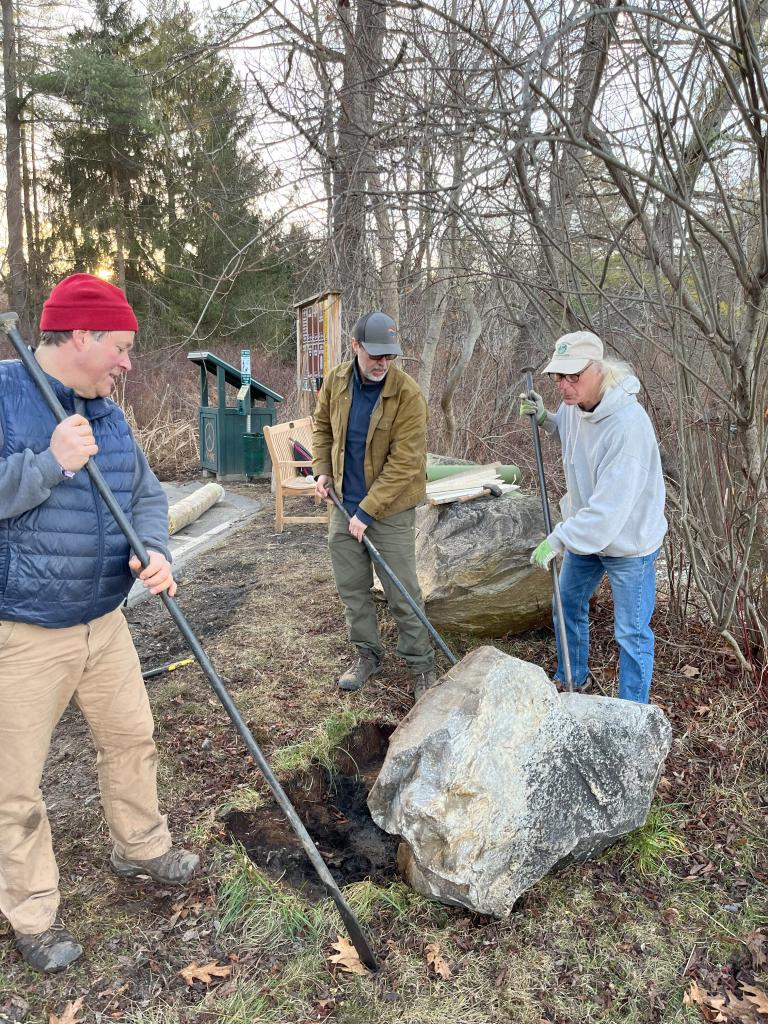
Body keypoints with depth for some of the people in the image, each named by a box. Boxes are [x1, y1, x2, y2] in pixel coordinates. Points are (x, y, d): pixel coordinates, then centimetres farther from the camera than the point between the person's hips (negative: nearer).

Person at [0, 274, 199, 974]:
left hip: (104, 624, 7)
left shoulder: (108, 415, 6)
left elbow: (148, 495, 9)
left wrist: (156, 552, -10)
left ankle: (141, 847, 45)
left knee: (132, 740, 20)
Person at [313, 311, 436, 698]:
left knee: (402, 594, 2)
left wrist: (367, 511, -20)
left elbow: (404, 463, -21)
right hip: (344, 504, 5)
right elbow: (322, 426, 16)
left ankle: (421, 665, 19)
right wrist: (322, 470, 3)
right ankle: (367, 654, 32)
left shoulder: (407, 394, -20)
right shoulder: (336, 381, -3)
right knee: (351, 587, 14)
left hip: (391, 509, -5)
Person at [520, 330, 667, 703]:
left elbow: (611, 505, -35)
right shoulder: (576, 403, -7)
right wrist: (543, 418, -2)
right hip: (584, 531, 9)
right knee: (567, 605, 23)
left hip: (628, 539, -8)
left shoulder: (627, 423, -33)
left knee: (631, 633, 6)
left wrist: (558, 539, -31)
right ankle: (573, 679, 47)